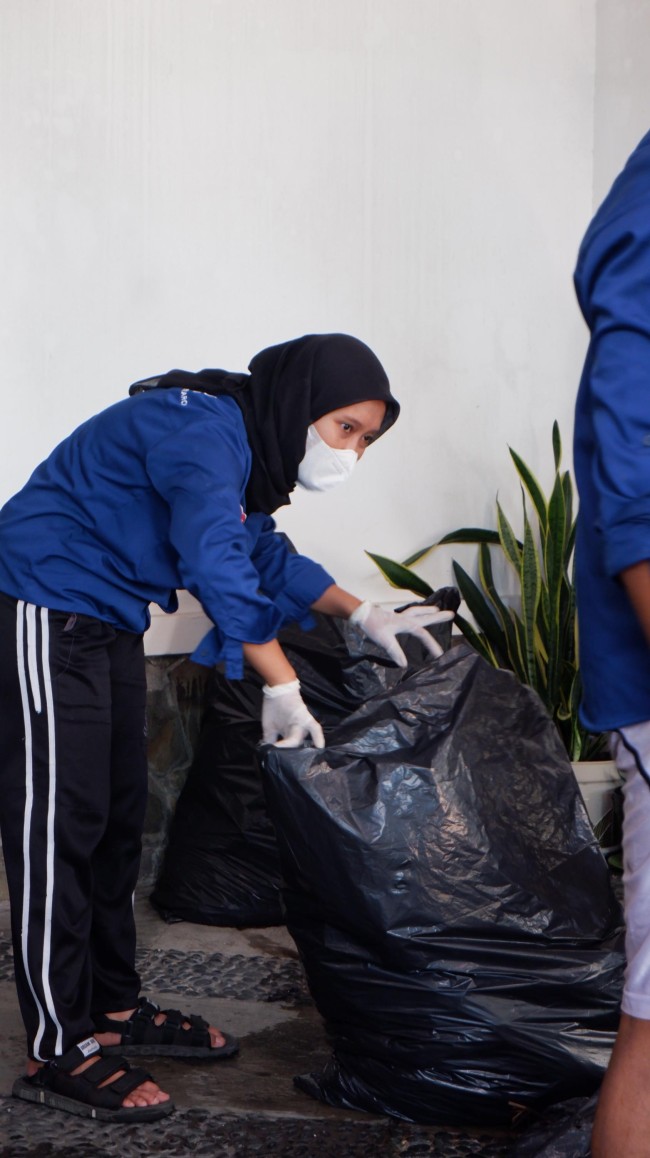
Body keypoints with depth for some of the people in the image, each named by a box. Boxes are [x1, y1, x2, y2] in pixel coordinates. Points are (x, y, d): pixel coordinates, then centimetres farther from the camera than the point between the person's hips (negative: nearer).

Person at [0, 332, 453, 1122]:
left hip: (106, 625, 11)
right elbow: (217, 563, -31)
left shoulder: (249, 445, 10)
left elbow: (265, 555, 20)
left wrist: (364, 616, 9)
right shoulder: (204, 430, -22)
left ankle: (114, 1009, 25)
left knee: (115, 818, 14)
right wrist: (283, 686, -28)